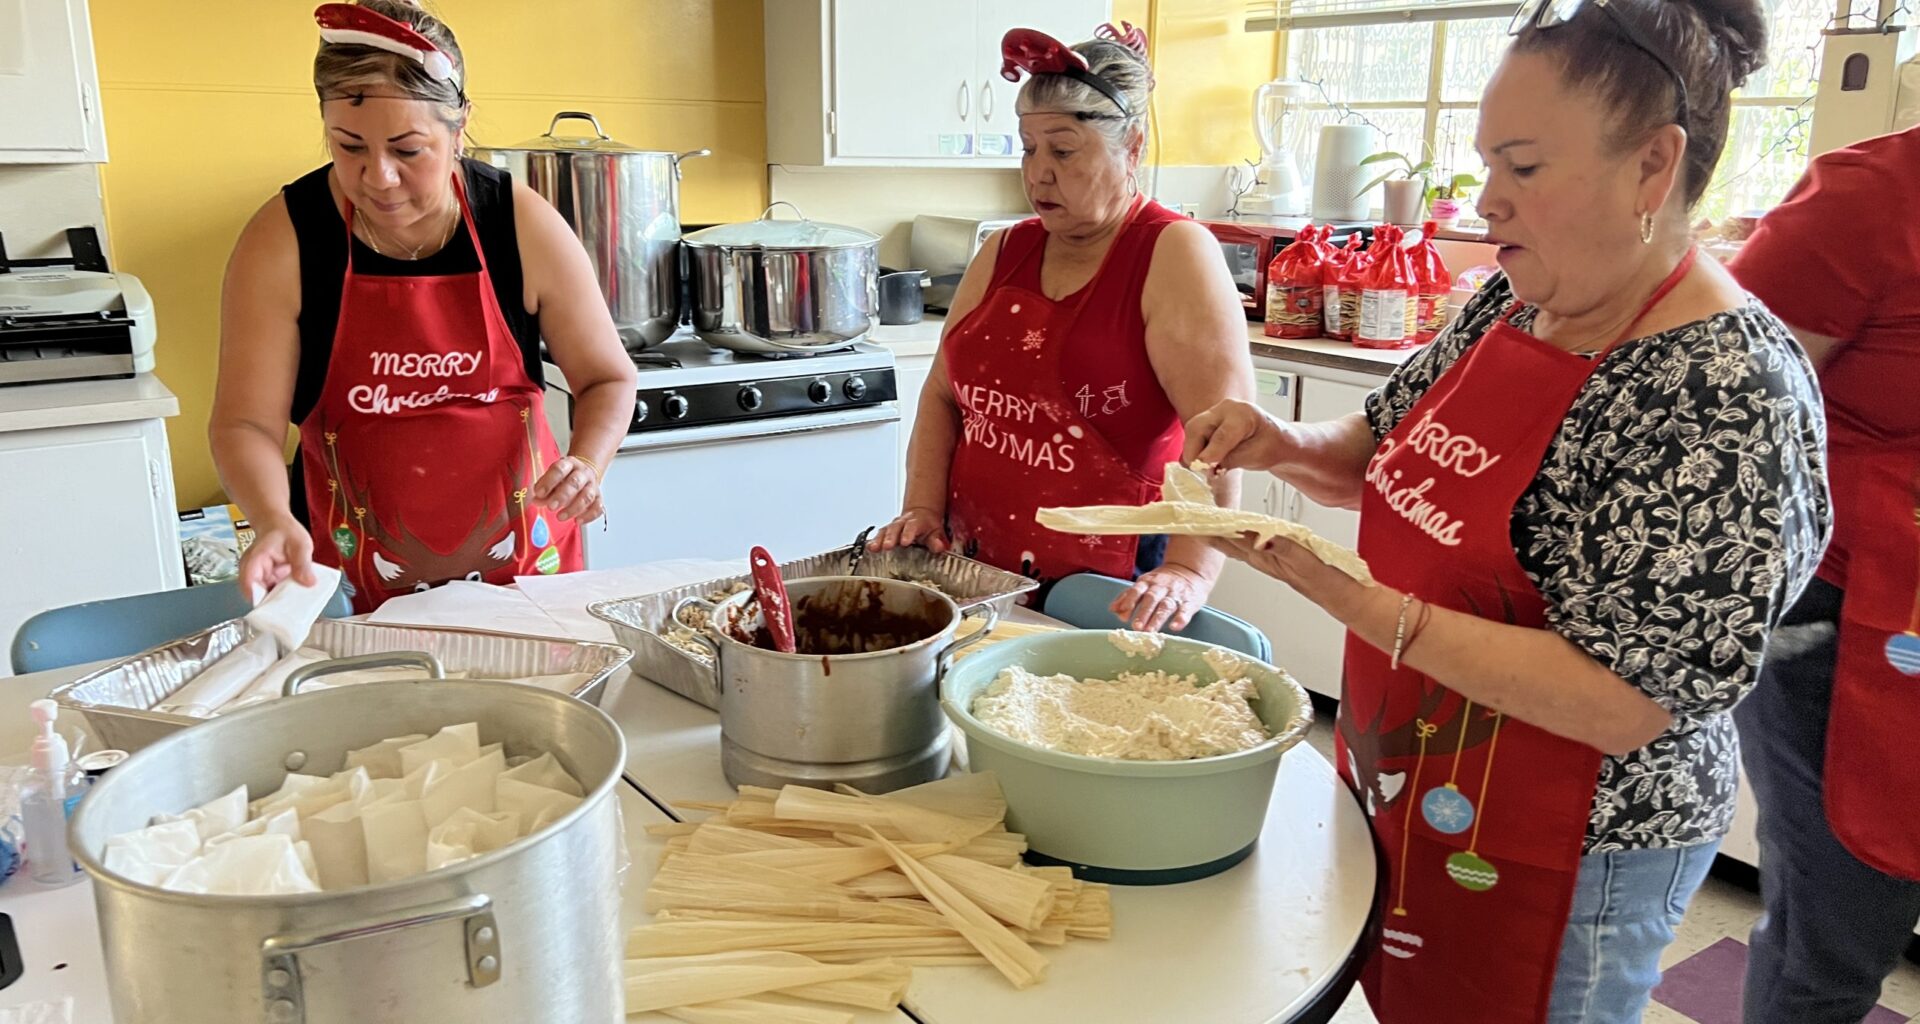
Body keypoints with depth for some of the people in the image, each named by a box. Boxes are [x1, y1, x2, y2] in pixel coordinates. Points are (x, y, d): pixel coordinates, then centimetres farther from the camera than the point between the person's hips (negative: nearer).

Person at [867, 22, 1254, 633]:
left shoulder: (1175, 256, -10)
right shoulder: (1004, 253, 9)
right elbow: (945, 395, 12)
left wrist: (1189, 573, -29)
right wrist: (923, 509, -1)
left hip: (1110, 593, -5)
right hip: (979, 577, 6)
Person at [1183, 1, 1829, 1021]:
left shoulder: (1726, 393, -24)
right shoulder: (1513, 305, -1)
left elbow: (1623, 705, -26)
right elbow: (1387, 448, 12)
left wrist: (1343, 594, -32)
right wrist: (1288, 445, -10)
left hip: (1556, 860, -7)